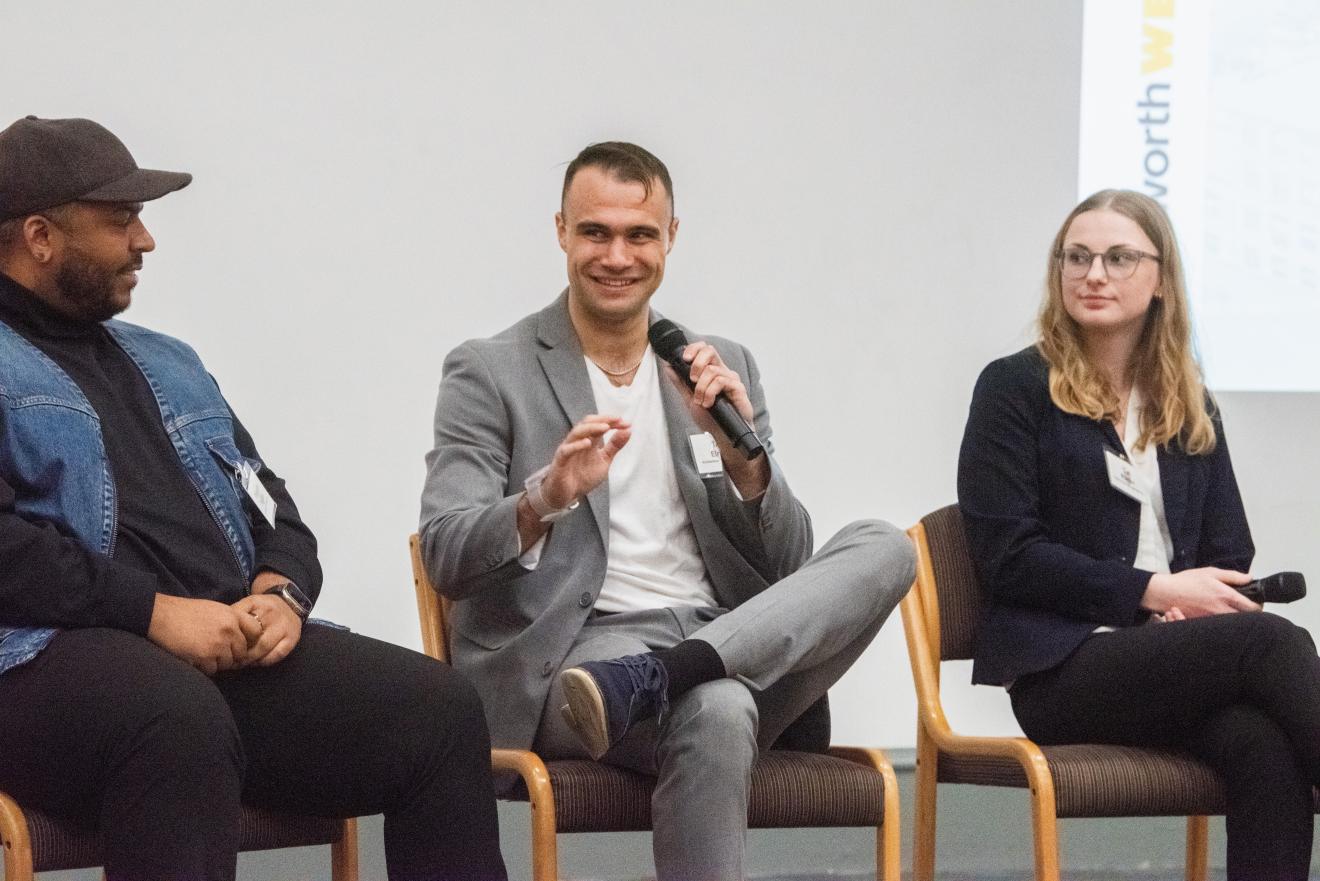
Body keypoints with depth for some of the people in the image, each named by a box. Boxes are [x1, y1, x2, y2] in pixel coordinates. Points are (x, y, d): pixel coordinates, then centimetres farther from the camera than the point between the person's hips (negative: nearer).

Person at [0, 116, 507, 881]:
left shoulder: (167, 364, 27)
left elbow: (271, 509, 24)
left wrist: (279, 593, 0)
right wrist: (157, 613, -18)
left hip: (234, 649, 8)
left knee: (440, 709, -13)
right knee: (182, 719, -41)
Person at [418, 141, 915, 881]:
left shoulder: (724, 369, 16)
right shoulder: (490, 373, 5)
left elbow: (785, 568, 11)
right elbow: (446, 562, -6)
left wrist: (742, 452, -9)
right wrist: (545, 498, -26)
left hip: (730, 640, 6)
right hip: (574, 657, -6)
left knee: (884, 549, -22)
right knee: (717, 714, -39)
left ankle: (640, 684, -32)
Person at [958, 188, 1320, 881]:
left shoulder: (1189, 405, 22)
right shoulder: (1016, 388, 5)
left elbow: (1230, 553, 19)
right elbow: (1008, 556, -3)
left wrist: (1196, 603, -6)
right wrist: (1153, 593, -11)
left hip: (1179, 652, 4)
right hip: (1063, 668, -4)